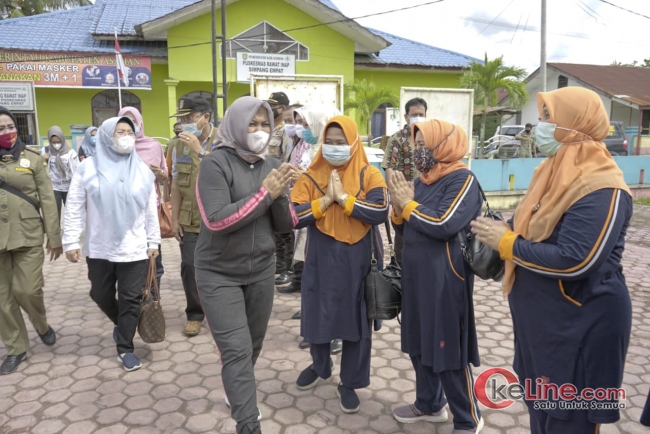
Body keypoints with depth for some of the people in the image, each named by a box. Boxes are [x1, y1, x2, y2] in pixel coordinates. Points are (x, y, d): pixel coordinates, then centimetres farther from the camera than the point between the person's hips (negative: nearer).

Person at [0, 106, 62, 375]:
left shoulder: (33, 159, 2)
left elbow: (47, 200, 1)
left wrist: (54, 237, -1)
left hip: (28, 237, -2)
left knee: (28, 290, -5)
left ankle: (41, 325, 27)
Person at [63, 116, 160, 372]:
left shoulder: (142, 170, 2)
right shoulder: (88, 169, -3)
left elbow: (151, 210, 5)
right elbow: (74, 209, -2)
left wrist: (153, 241, 5)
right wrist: (70, 241, -5)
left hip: (134, 249, 0)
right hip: (99, 248, 0)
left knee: (131, 299, 3)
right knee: (101, 296, 14)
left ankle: (125, 349, 17)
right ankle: (121, 325, 43)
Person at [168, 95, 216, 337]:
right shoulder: (177, 145, 5)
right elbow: (176, 183, 8)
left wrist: (199, 150, -26)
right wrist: (175, 218, 5)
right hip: (190, 219, 3)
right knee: (189, 266, 1)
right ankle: (194, 314, 19)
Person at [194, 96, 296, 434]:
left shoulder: (271, 165, 2)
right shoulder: (215, 163, -13)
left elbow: (286, 225, 2)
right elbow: (216, 220, -24)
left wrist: (279, 195, -18)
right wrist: (265, 193, -22)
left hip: (261, 270, 5)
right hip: (219, 273, -5)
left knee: (253, 345, 18)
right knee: (237, 351, -6)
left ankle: (236, 393, 46)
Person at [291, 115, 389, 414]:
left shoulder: (369, 175, -4)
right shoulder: (311, 176, 0)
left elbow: (380, 212, -18)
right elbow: (294, 216, -8)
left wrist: (344, 198, -20)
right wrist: (325, 200, -17)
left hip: (357, 261, -1)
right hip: (321, 260, 2)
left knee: (356, 323, 8)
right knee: (318, 317, 14)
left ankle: (349, 383, 27)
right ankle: (320, 366, 42)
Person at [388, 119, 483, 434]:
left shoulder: (463, 179, -12)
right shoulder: (421, 180, 12)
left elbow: (444, 225, -24)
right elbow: (403, 229, 15)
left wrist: (407, 204, -12)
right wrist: (399, 207, -6)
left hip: (445, 279, -8)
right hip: (415, 275, 8)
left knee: (448, 349, 2)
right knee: (419, 343, 17)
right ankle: (429, 404, 36)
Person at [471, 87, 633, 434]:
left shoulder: (601, 189, -22)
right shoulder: (556, 173, 8)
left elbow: (574, 262, -30)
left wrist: (505, 244, -22)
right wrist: (500, 231, -3)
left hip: (581, 328, -9)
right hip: (541, 320, 9)